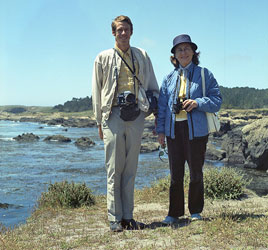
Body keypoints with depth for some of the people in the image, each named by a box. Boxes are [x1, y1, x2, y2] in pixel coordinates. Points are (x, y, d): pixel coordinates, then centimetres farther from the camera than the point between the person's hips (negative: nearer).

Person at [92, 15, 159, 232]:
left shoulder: (142, 56, 16)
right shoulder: (104, 58, 10)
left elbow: (153, 87, 20)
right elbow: (97, 92, 8)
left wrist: (152, 109, 8)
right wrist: (100, 122, 4)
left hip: (136, 116, 2)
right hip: (114, 115, -2)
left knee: (131, 168, 5)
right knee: (115, 169, -3)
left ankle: (128, 216, 12)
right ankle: (115, 218, 2)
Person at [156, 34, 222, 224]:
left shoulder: (204, 74, 4)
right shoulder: (169, 79, 12)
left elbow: (217, 101, 0)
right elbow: (162, 105, 12)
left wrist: (197, 103, -16)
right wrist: (160, 130, 5)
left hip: (196, 129, -2)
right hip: (174, 130, 2)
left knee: (196, 172, 4)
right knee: (175, 173, 5)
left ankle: (196, 211, 19)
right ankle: (174, 212, 14)